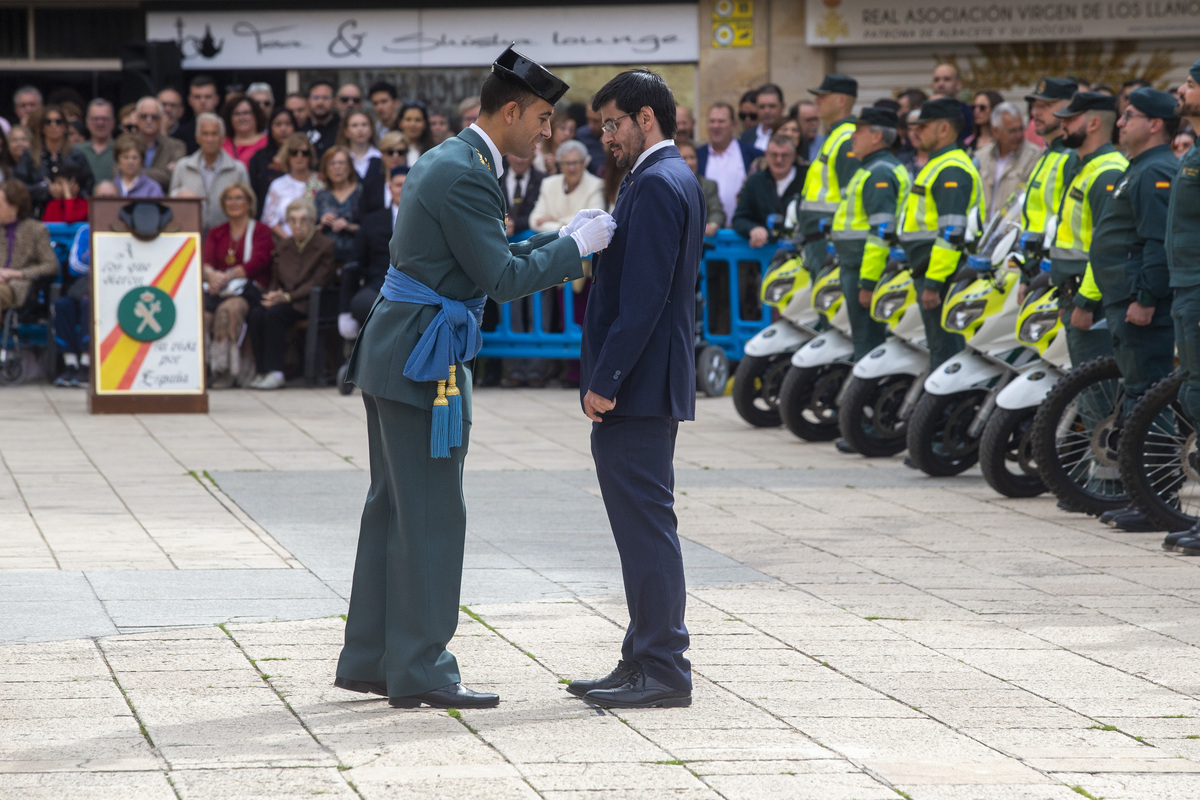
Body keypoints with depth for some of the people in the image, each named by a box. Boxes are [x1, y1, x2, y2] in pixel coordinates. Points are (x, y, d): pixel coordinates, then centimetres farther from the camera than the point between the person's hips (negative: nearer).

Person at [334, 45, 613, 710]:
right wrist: (573, 248, -7)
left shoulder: (447, 162, 14)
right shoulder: (465, 176, -18)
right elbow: (502, 279, -18)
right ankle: (419, 671, -1)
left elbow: (487, 260, 21)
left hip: (392, 355, 11)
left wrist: (558, 242, 14)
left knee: (393, 508, 14)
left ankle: (369, 659, 20)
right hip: (425, 362, -11)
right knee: (432, 515, -5)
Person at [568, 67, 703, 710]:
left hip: (636, 389, -11)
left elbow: (644, 296, -21)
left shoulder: (657, 185, -15)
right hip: (642, 389, 11)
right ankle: (645, 659, 18)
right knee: (639, 524, 13)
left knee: (646, 524, -8)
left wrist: (606, 381, -21)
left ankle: (662, 671, -5)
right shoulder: (673, 179, 18)